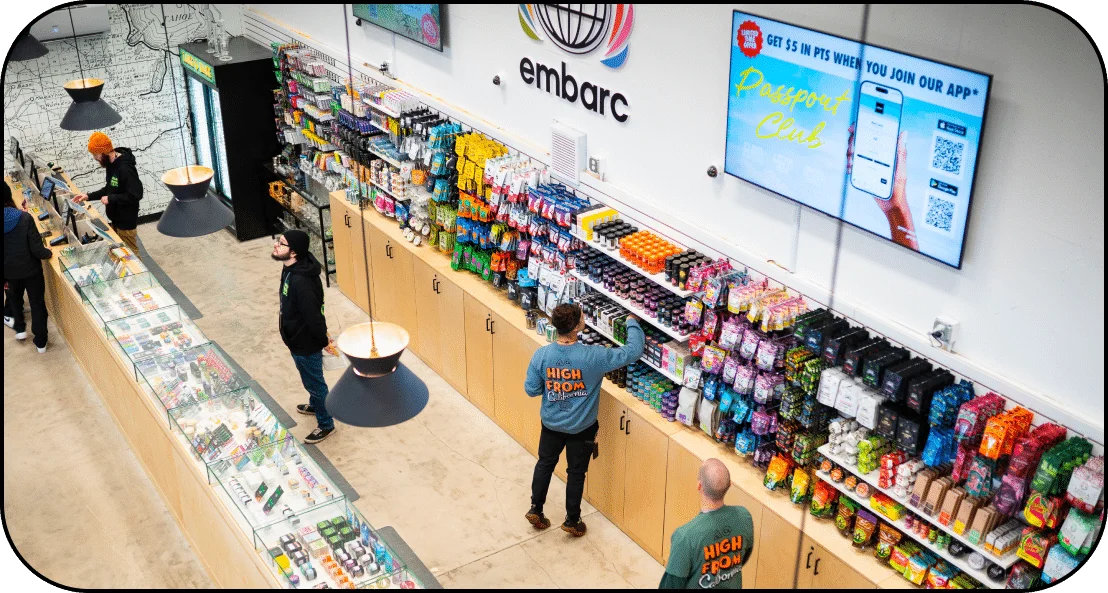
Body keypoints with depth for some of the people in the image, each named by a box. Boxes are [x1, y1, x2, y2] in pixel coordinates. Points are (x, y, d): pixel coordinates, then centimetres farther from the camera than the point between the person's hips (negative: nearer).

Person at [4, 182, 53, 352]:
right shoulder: (25, 218, -23)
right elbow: (37, 249, -22)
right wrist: (48, 253, 1)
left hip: (9, 272, 3)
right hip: (31, 269, -3)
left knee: (15, 297, 33)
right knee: (37, 303, 13)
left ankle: (20, 328, 45)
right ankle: (40, 342, 22)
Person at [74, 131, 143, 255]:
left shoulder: (125, 168, -26)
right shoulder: (111, 164, 5)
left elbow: (135, 195, -29)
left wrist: (110, 199, -23)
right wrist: (89, 196, 8)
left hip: (126, 222, -10)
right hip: (115, 219, 10)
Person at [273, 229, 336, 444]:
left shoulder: (300, 281, -38)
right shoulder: (292, 268, -6)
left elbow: (313, 316, -30)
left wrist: (323, 340, -15)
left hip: (306, 343, -9)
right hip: (298, 338, 9)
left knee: (314, 381, 12)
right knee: (310, 379, 32)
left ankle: (326, 424, 33)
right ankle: (315, 405, 57)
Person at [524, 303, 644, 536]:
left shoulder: (541, 355, -20)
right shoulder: (592, 356, -29)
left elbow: (531, 389, -9)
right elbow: (633, 351, -21)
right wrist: (632, 322, -5)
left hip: (551, 423, 2)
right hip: (581, 428, -2)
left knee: (545, 464, 26)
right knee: (576, 472, 17)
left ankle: (535, 510, 37)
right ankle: (572, 521, 32)